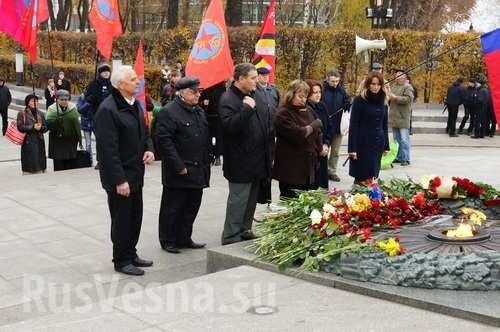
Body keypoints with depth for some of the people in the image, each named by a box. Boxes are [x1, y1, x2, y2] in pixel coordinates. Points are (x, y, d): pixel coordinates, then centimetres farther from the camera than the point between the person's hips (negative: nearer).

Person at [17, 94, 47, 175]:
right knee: (29, 161, -5)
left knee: (40, 161, 2)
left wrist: (40, 127, -12)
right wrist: (33, 127, -15)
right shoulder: (22, 114, 0)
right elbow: (20, 127, -9)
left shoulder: (40, 114, 12)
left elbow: (45, 127, 10)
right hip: (28, 142, -4)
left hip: (39, 141, 4)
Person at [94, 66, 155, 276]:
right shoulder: (107, 109, -17)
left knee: (135, 217, 17)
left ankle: (131, 254, 32)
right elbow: (108, 148, -21)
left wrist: (149, 150, 1)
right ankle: (122, 261, 17)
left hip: (135, 174, 8)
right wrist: (119, 180, -22)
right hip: (120, 177, -8)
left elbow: (144, 133, 23)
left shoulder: (135, 105, 10)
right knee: (121, 219, 3)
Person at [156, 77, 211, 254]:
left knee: (192, 207, 14)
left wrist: (206, 165, 13)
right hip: (178, 173, -8)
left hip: (198, 171, 8)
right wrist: (179, 167, -19)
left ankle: (184, 238, 27)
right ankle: (167, 241, 17)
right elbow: (164, 141, -18)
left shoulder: (200, 112, 15)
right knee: (172, 208, 4)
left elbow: (206, 140, 21)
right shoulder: (169, 112, -12)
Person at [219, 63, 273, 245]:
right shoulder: (228, 99, -12)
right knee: (238, 200, -4)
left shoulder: (253, 95, 14)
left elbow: (267, 121, 25)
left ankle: (245, 230, 29)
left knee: (251, 199, 16)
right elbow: (229, 126, -26)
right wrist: (246, 109, -26)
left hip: (257, 160, 9)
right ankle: (231, 238, 5)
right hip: (240, 161, -8)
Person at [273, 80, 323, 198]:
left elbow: (317, 131, 18)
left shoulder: (308, 111, 12)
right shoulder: (283, 114, -12)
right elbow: (297, 134, -23)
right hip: (291, 168, -7)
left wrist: (320, 148, 4)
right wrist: (313, 126, -7)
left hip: (309, 165, 7)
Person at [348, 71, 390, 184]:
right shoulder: (359, 100, -6)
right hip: (363, 143, -5)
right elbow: (353, 125, -8)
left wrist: (386, 145, 13)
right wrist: (352, 148, -14)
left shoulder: (383, 101, 10)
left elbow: (384, 124, 16)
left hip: (378, 143, 5)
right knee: (362, 177, -5)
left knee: (371, 176, 5)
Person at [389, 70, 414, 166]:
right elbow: (390, 98, 28)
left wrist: (395, 97, -18)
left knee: (404, 139, -8)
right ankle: (399, 157, 21)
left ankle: (405, 159, -3)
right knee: (396, 139, 13)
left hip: (403, 118, -8)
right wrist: (388, 97, 6)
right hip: (394, 117, 8)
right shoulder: (393, 86, 17)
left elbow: (408, 99, -19)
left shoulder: (408, 87, -6)